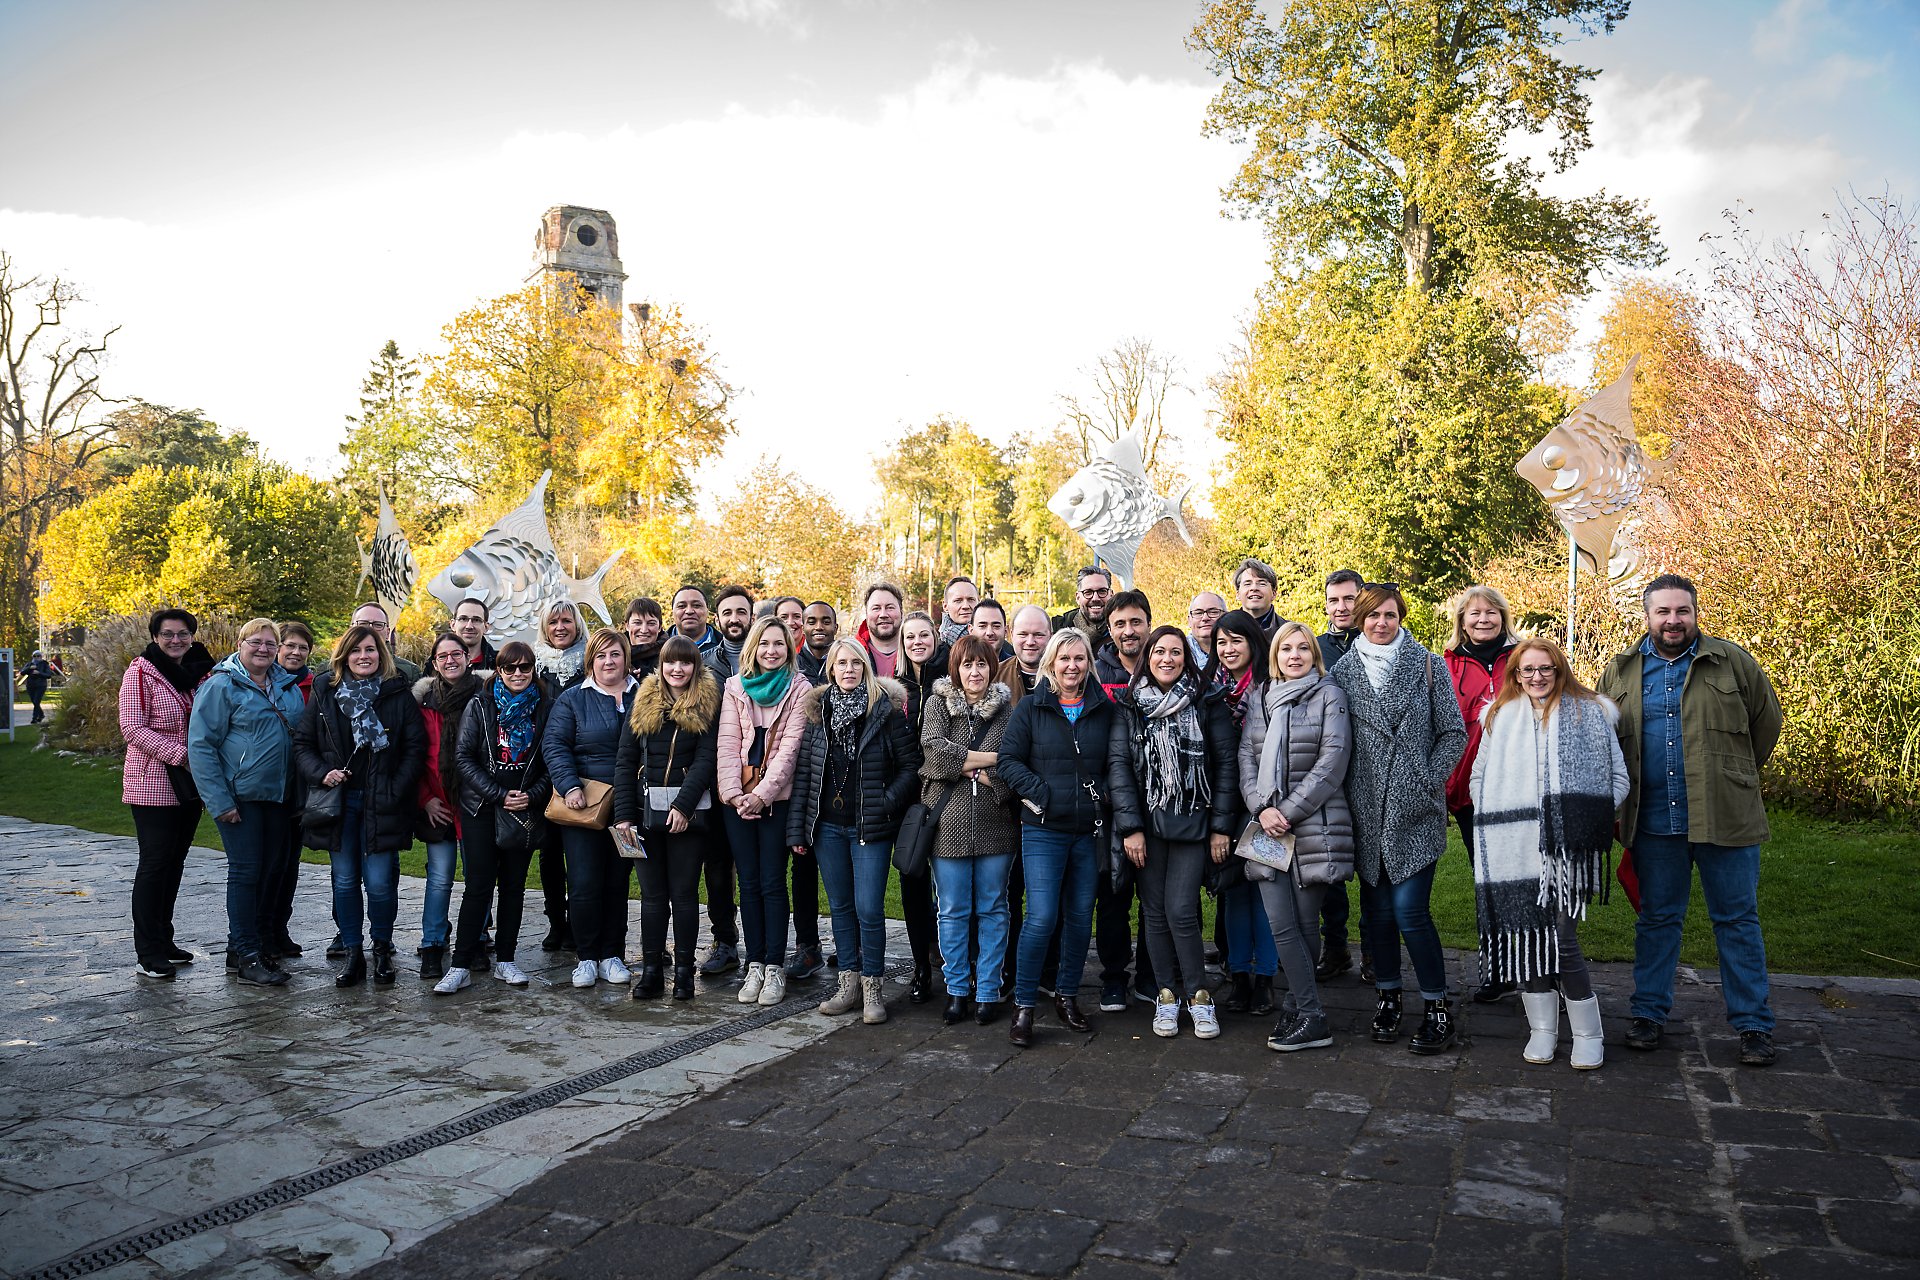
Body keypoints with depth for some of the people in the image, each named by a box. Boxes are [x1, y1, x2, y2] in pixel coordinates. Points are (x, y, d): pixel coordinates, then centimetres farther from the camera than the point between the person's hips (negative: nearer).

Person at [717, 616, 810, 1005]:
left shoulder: (799, 690, 0)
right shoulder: (735, 687, 8)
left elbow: (789, 747, -7)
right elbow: (727, 743, 2)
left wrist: (762, 794, -14)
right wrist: (733, 792, -10)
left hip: (777, 798, -3)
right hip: (736, 799, 3)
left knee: (772, 883, -1)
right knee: (748, 883, 7)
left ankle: (775, 968, 8)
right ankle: (755, 965, 15)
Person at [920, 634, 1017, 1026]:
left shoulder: (1006, 706, 5)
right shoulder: (938, 703, 5)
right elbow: (934, 750, -12)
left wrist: (961, 766, -12)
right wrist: (990, 758, -12)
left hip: (995, 824, 0)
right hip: (949, 823, 0)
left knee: (992, 909, 8)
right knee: (953, 912, 8)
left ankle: (989, 990, 20)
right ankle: (957, 989, 21)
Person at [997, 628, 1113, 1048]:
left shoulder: (1105, 708, 6)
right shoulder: (1031, 707, -1)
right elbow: (1009, 760, -5)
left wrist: (1104, 793, -2)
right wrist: (1040, 794, -14)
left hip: (1089, 831, 3)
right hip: (1043, 830, -3)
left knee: (1080, 916, 10)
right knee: (1041, 917, -10)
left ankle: (1067, 996, 27)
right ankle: (1023, 1005, 4)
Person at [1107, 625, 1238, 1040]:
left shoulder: (1207, 702, 1)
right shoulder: (1128, 705, 3)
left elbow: (1226, 763, 1)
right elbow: (1118, 765, -1)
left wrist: (1220, 826, -2)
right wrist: (1130, 826, -8)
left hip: (1192, 822, -2)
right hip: (1145, 823, 2)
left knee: (1181, 911, -8)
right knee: (1154, 911, 4)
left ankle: (1198, 995, 10)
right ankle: (1167, 995, 18)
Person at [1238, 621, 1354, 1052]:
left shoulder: (1330, 696, 2)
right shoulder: (1258, 700, 15)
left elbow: (1333, 761, -7)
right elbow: (1246, 758, 10)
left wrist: (1289, 811, -12)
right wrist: (1262, 809, -7)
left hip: (1315, 827, -4)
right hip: (1268, 828, 4)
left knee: (1303, 925, 1)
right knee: (1281, 926, -2)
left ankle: (1299, 1010, 15)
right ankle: (1310, 1017, 8)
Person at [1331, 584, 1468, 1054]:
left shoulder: (1428, 666, 2)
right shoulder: (1343, 670, 7)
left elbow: (1453, 733, 3)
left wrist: (1428, 781, -5)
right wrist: (1345, 789, 2)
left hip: (1416, 810, -2)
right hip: (1366, 810, 3)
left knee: (1410, 909, -8)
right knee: (1378, 909, 9)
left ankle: (1438, 1010, 7)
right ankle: (1386, 998, 24)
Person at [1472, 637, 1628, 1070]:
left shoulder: (1589, 713, 6)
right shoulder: (1501, 717, 13)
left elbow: (1617, 779, 6)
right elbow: (1478, 777, 18)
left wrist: (1588, 820, -5)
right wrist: (1497, 814, 4)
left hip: (1565, 848, -3)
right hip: (1515, 847, 3)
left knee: (1562, 940, -8)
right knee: (1527, 934, 4)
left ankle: (1588, 1034, 10)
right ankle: (1542, 1029, 18)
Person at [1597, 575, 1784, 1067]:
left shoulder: (1732, 661, 0)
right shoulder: (1620, 672, 6)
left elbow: (1767, 722, 11)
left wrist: (1735, 776, 15)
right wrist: (1624, 796, 15)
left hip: (1725, 818, -1)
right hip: (1654, 822, 2)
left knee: (1738, 920, 7)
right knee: (1657, 919, 12)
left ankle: (1752, 1023, 18)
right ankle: (1649, 1012, 22)